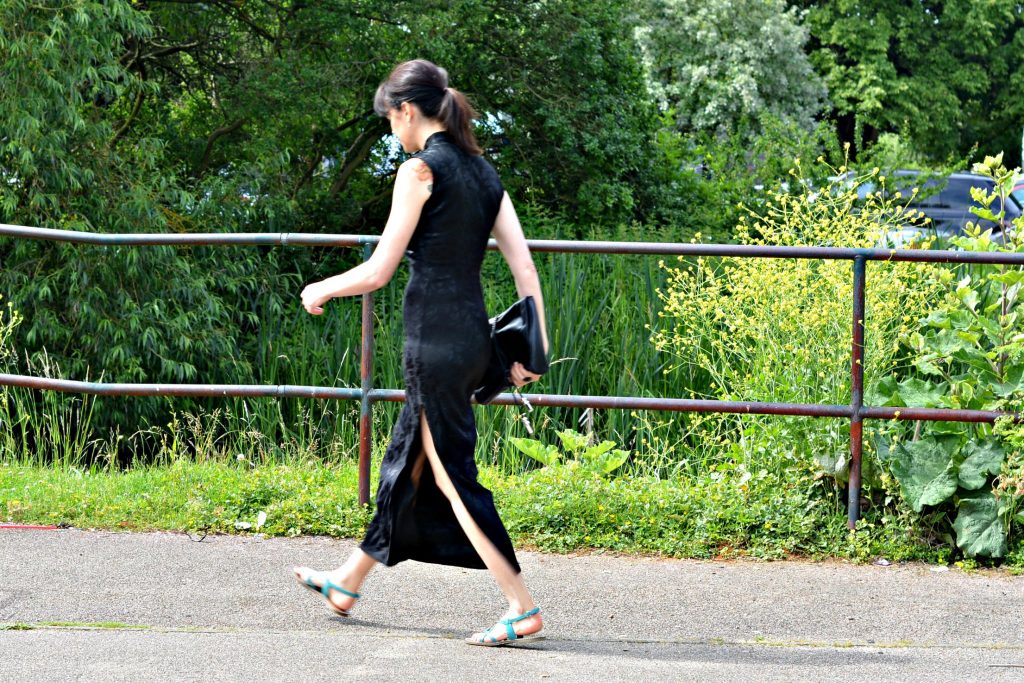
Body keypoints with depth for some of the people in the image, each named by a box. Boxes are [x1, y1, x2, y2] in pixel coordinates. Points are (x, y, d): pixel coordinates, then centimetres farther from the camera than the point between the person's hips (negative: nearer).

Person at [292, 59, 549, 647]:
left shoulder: (420, 170, -12)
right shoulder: (483, 172, 11)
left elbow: (378, 271, -12)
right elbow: (524, 265, 7)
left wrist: (321, 290, 6)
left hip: (436, 341, -9)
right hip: (474, 335, 9)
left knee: (453, 477, -3)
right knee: (406, 462, 20)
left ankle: (523, 608, -6)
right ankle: (350, 582, 34)